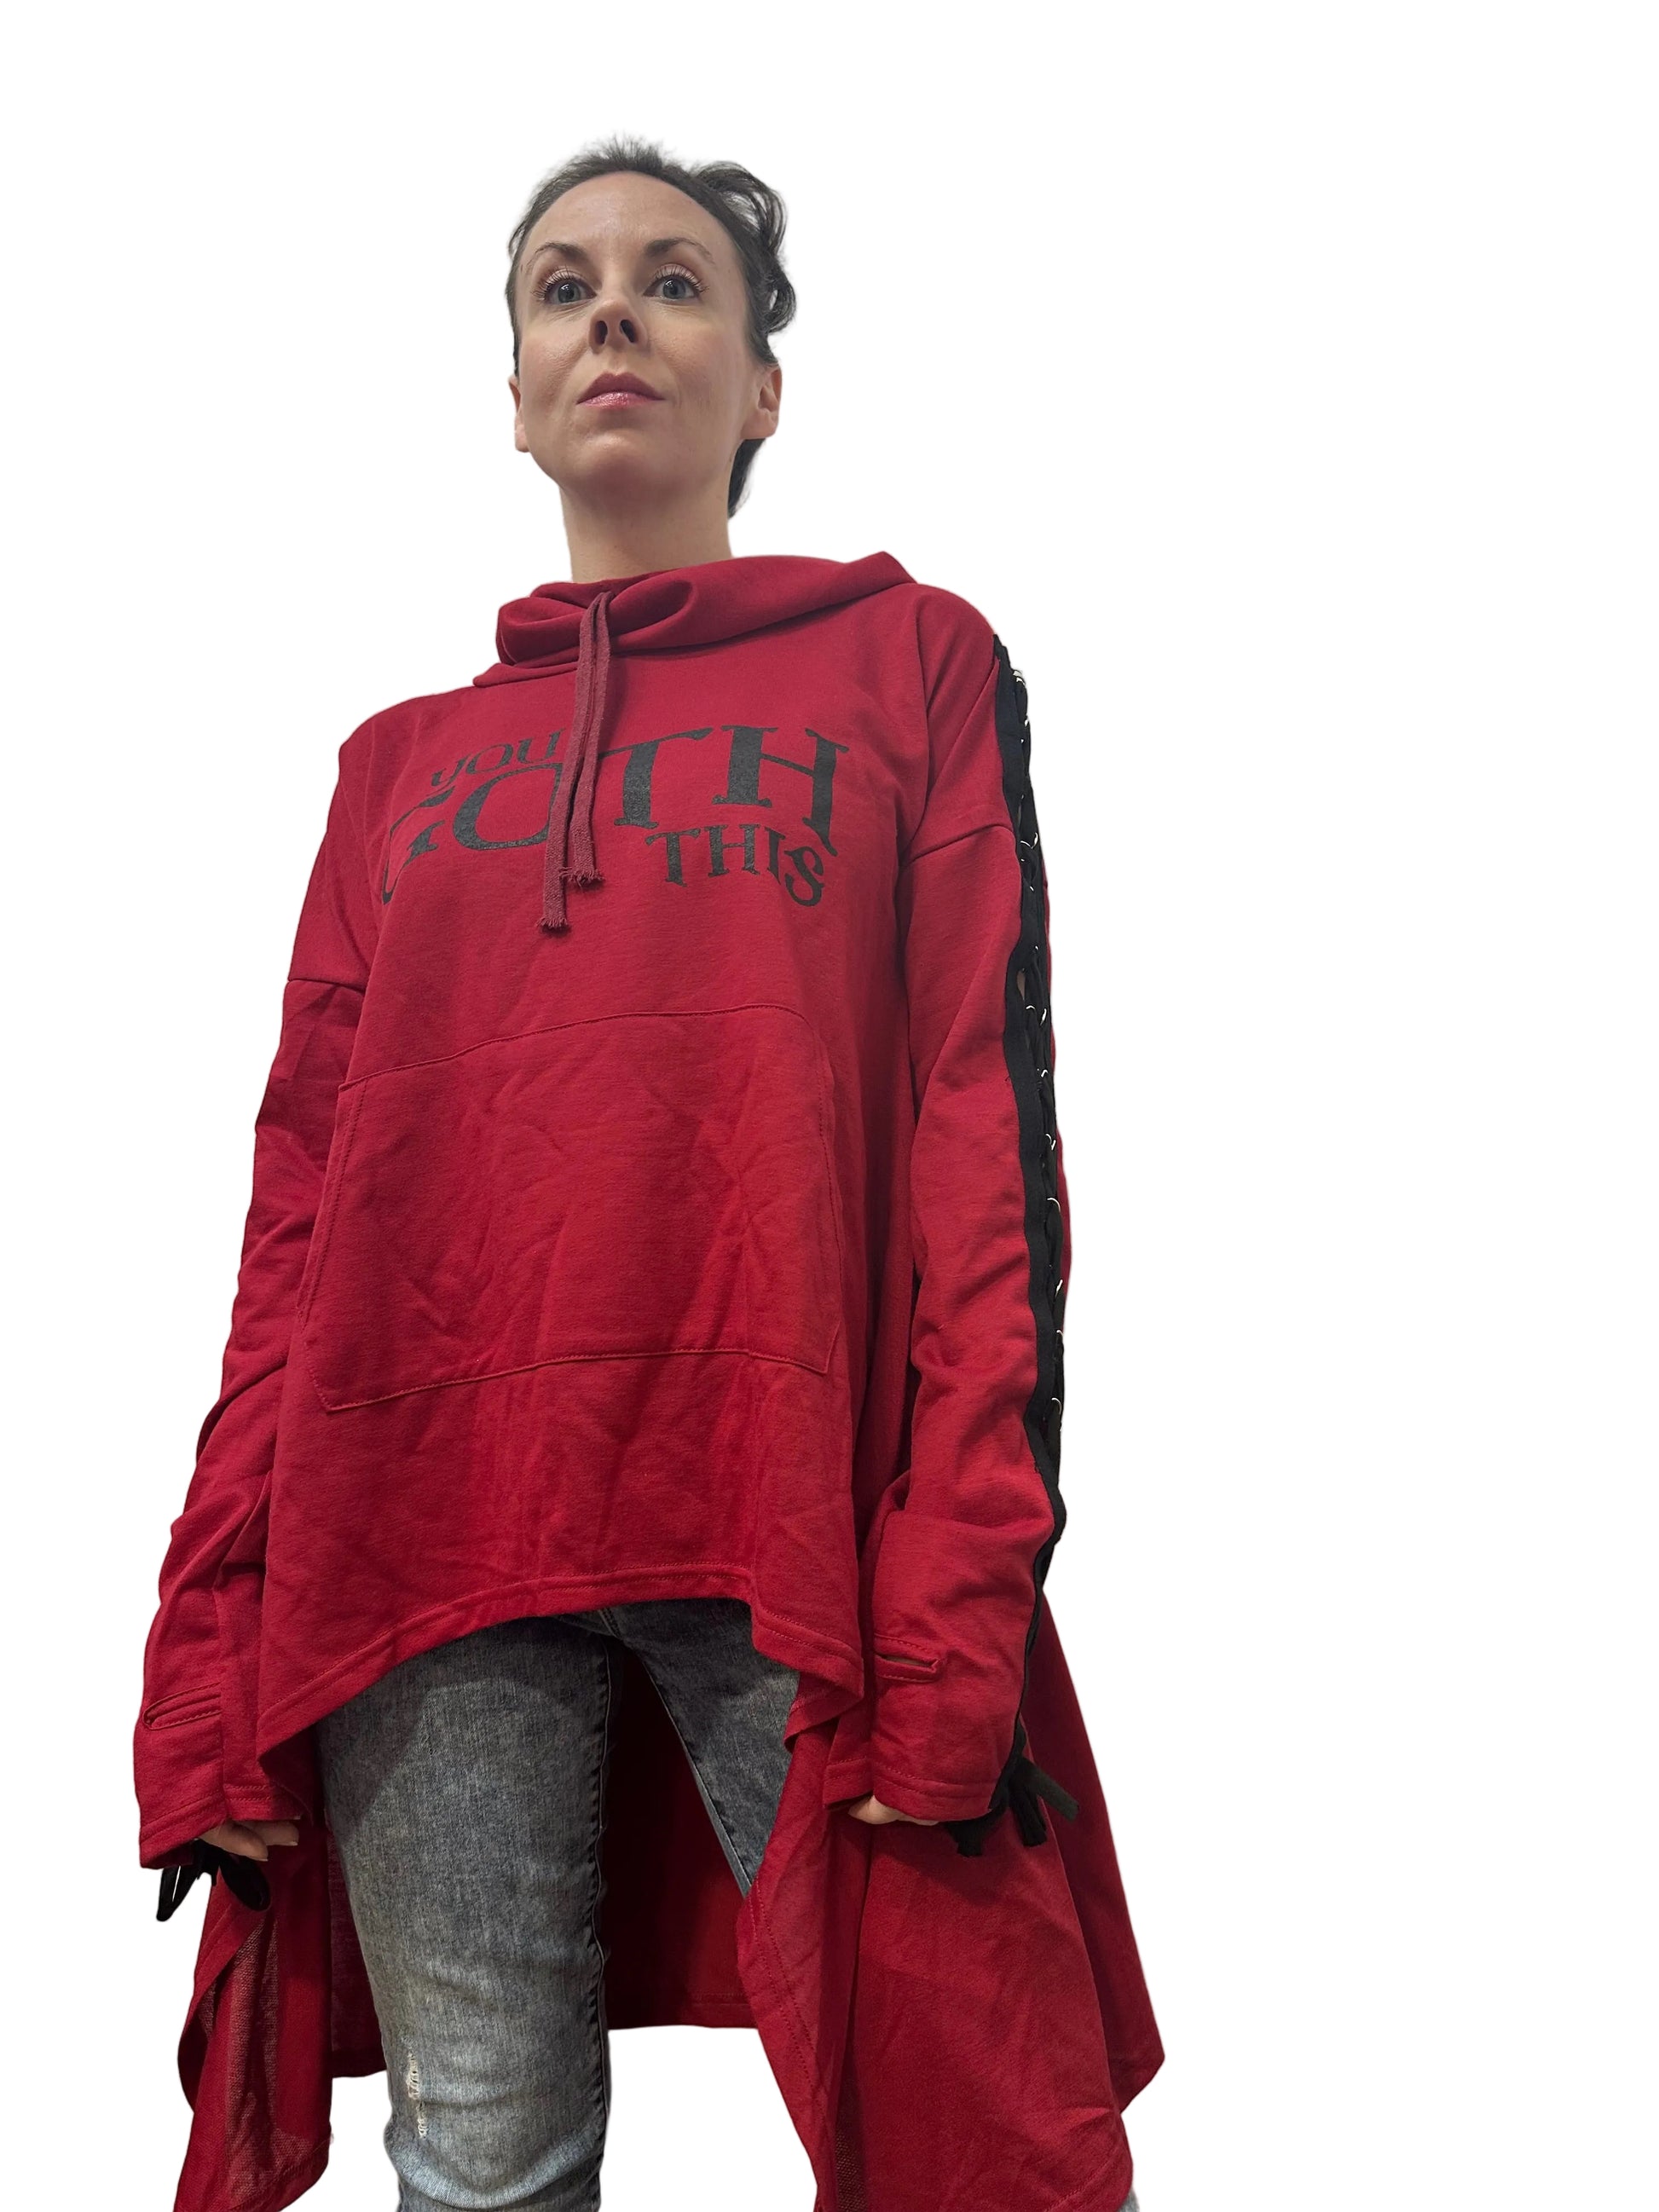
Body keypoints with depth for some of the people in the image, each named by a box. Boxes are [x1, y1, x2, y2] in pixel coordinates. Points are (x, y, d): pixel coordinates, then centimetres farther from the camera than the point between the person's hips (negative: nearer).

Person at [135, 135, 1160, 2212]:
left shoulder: (911, 664, 11)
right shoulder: (405, 762, 20)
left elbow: (986, 1108, 0)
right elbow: (303, 1197, 14)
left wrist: (962, 1608, -11)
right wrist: (212, 1649, 5)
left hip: (791, 1522, -2)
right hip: (415, 1539, 3)